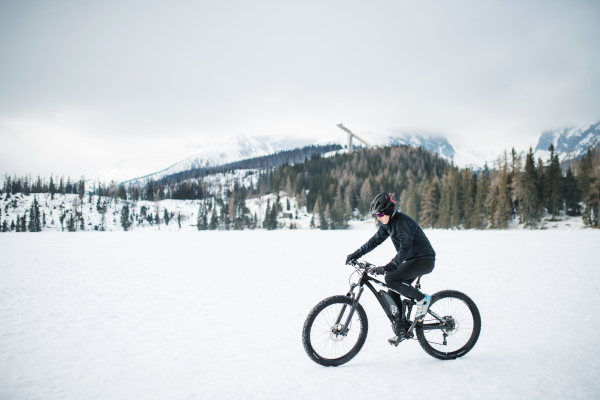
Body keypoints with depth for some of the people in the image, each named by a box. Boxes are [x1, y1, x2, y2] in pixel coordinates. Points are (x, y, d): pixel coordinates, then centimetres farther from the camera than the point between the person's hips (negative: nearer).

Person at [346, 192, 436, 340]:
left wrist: (387, 268, -35)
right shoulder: (388, 223, 4)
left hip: (424, 260, -9)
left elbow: (405, 249, -31)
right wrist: (356, 254, 2)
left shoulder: (403, 222, -24)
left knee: (391, 279, -25)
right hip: (411, 259, 9)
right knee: (392, 294, 4)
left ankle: (422, 299, -8)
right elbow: (375, 240, 9)